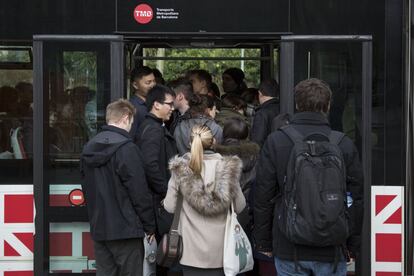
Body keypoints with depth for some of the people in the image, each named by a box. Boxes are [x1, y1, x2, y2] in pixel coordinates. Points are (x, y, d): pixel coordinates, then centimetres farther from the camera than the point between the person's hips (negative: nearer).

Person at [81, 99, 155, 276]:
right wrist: (149, 226, -6)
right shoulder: (126, 148, -15)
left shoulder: (89, 148, 10)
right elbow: (139, 192, -15)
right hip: (126, 228, -7)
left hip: (99, 228, 7)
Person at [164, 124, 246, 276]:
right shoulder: (227, 167, -4)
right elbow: (239, 207, 0)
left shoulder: (180, 168, -5)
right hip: (218, 247, 0)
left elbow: (169, 207, -3)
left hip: (192, 248, 0)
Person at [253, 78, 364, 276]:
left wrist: (264, 242, 9)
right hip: (332, 251, 0)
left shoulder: (276, 141, -4)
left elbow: (263, 196, -1)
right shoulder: (344, 145, -3)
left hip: (289, 251, 0)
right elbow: (356, 198, 2)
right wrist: (353, 245, 13)